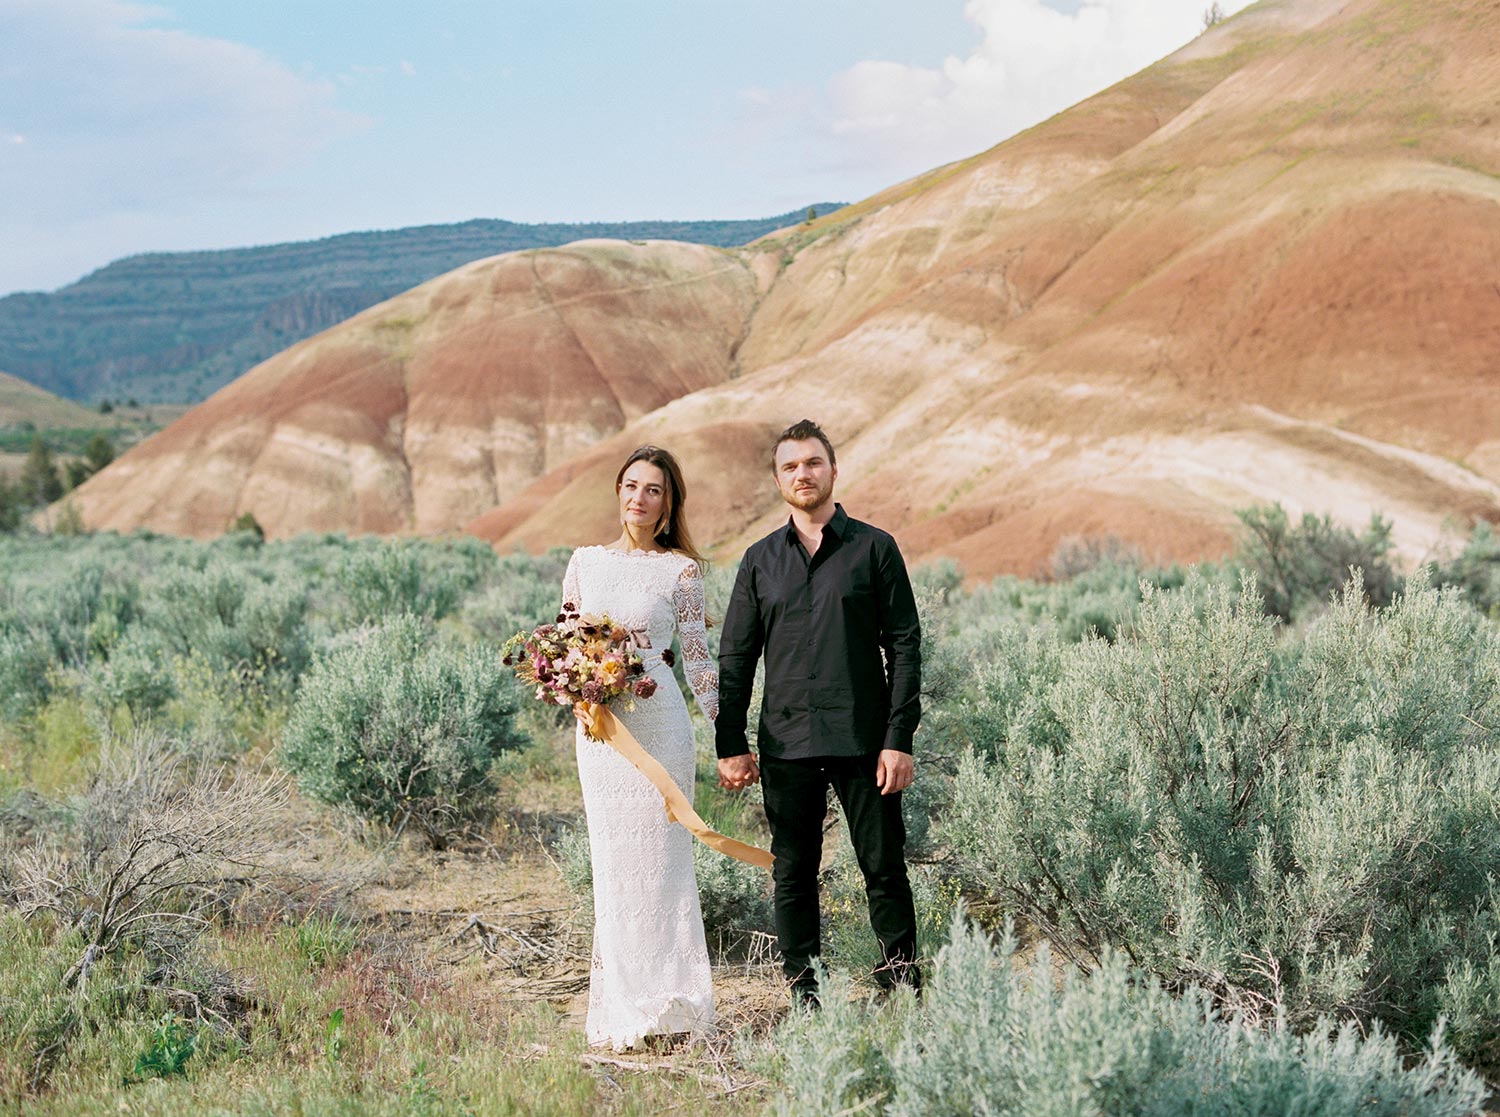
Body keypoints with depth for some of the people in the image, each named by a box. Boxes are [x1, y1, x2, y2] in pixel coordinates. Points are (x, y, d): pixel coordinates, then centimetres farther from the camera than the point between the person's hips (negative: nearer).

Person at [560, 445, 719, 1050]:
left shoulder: (681, 569, 0)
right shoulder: (585, 561, 10)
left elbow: (697, 657, 2)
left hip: (657, 721, -3)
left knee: (658, 856, -1)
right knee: (612, 861, 6)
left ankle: (666, 1004, 7)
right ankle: (622, 1008, 14)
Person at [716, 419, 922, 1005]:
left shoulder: (874, 548, 3)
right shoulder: (760, 560, 11)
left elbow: (905, 648, 1)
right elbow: (734, 657, 12)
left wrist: (899, 740, -7)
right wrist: (730, 745, 5)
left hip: (863, 738, -2)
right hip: (786, 743, 2)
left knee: (884, 867, 1)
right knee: (793, 875, 6)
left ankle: (903, 983, 13)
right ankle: (804, 995, 15)